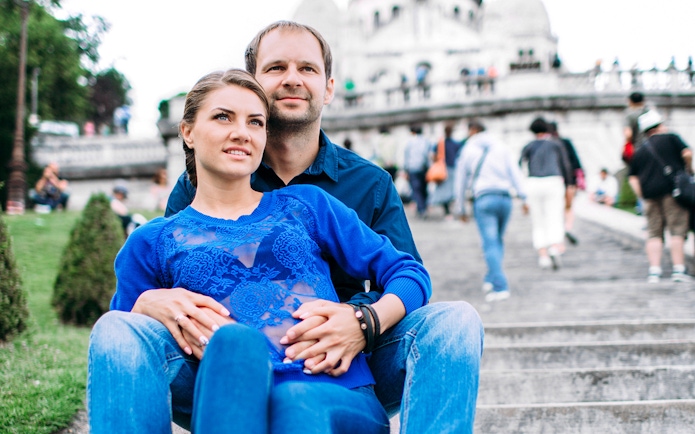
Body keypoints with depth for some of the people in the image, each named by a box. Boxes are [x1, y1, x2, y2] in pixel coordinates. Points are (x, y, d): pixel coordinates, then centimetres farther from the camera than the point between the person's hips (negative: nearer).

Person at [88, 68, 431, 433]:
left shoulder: (305, 205, 19)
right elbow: (120, 346, 18)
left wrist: (363, 321, -4)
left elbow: (409, 273, 17)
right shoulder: (152, 242, 19)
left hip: (338, 397, 0)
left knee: (294, 402, -39)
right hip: (238, 400, 1)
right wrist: (145, 307, -4)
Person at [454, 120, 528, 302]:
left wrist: (461, 210, 20)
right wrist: (523, 197, 4)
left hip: (483, 199, -3)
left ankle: (500, 286, -15)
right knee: (498, 240, 17)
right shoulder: (500, 147, 15)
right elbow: (515, 172, 7)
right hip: (505, 197, 3)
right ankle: (491, 279, 11)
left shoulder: (468, 150, 10)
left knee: (490, 242, -7)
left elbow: (460, 182, 12)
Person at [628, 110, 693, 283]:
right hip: (673, 190, -4)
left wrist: (643, 196, 9)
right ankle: (678, 269, -6)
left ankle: (654, 270, -2)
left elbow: (632, 177, 11)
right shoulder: (671, 138, 5)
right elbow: (687, 153, -7)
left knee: (654, 234, 5)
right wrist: (689, 170, 10)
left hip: (650, 193, 4)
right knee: (677, 230, -2)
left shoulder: (640, 151, 17)